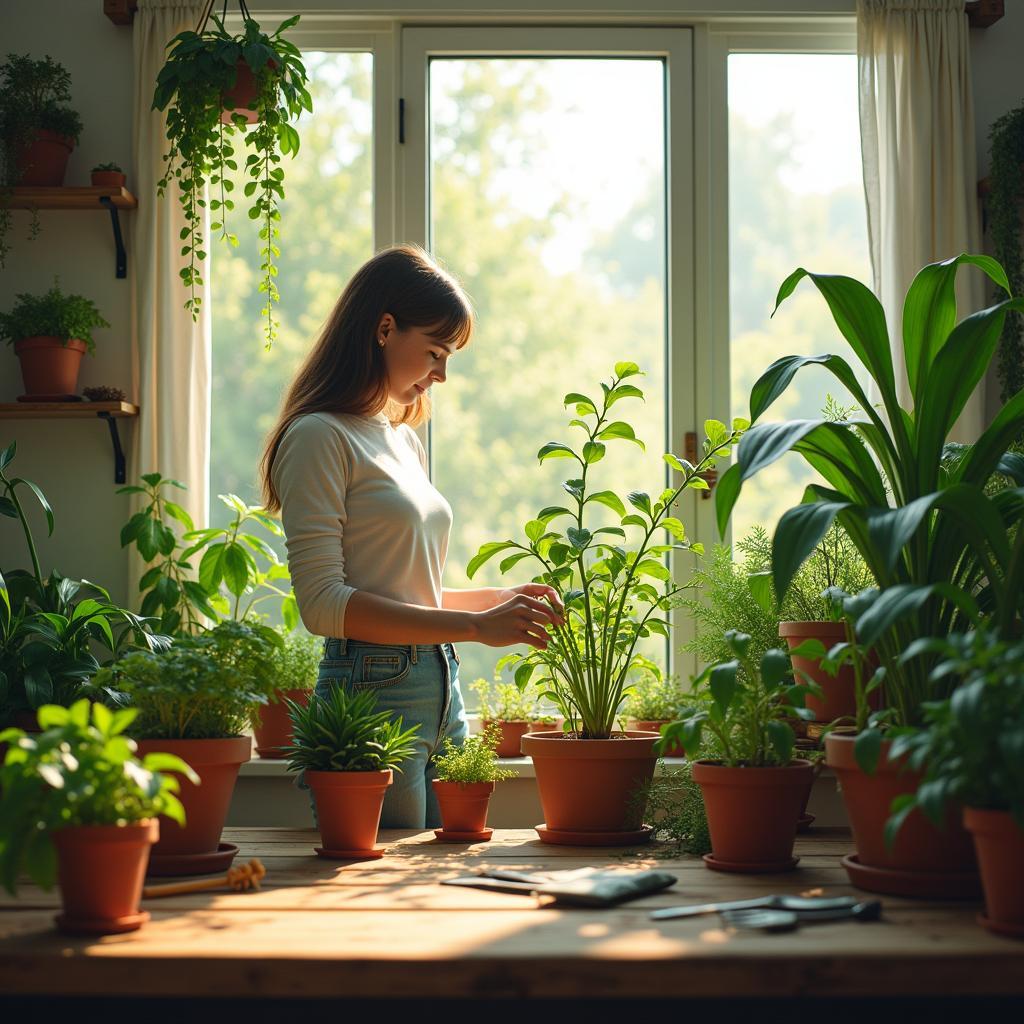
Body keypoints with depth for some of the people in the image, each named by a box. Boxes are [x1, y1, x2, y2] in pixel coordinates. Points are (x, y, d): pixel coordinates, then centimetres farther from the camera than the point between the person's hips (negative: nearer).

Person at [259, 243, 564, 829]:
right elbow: (324, 603, -16)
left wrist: (501, 600, 7)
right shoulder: (321, 437, -8)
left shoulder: (407, 442, 17)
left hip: (444, 691, 8)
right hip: (373, 694, -8)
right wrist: (474, 626, -19)